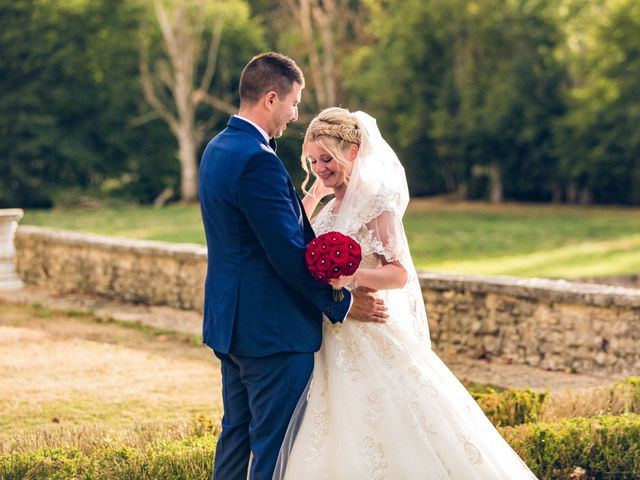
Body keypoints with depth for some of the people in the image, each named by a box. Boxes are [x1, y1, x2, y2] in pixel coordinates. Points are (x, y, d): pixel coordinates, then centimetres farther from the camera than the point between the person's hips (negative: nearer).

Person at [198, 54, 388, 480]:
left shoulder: (218, 149, 11)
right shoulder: (258, 161, -21)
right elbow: (288, 253, -21)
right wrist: (342, 304, -10)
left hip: (230, 321, 10)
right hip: (272, 327, -10)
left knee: (238, 433, 17)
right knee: (275, 445, -2)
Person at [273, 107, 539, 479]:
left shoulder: (375, 200, -12)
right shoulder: (333, 206, 12)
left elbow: (398, 275, -19)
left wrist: (352, 276, -35)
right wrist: (308, 202, 10)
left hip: (371, 341, -8)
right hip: (335, 343, 8)